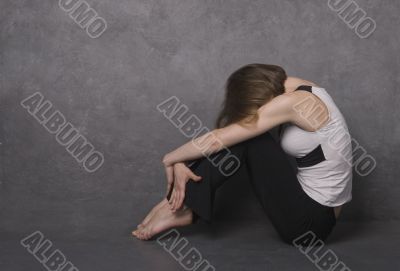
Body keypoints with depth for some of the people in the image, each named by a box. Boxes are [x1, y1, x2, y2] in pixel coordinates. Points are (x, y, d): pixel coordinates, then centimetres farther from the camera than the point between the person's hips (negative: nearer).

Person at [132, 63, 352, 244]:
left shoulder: (291, 102, -21)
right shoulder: (293, 89, 5)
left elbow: (218, 139, -19)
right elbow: (222, 137, 6)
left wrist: (170, 159, -4)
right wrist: (182, 163, -5)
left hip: (311, 221, -9)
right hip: (317, 209, 9)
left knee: (245, 136, -14)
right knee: (241, 134, 3)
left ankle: (181, 205, -3)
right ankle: (182, 204, 4)